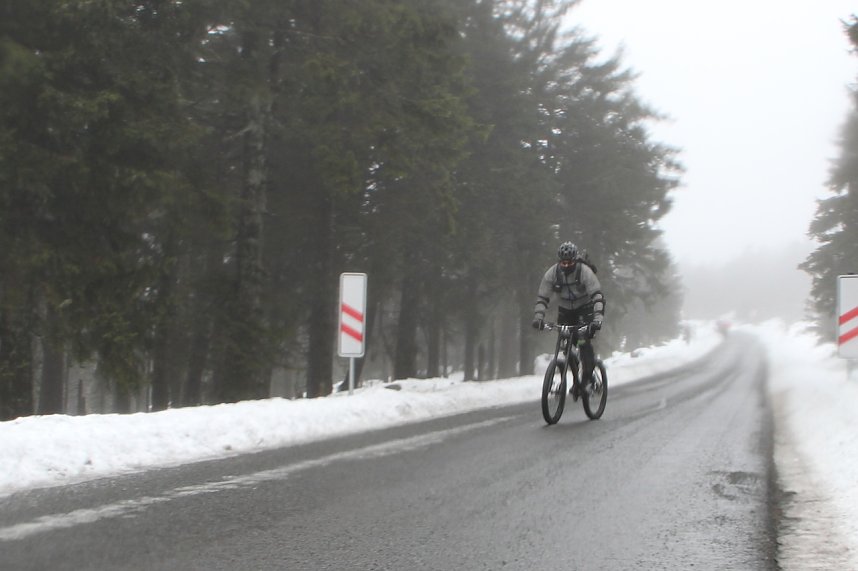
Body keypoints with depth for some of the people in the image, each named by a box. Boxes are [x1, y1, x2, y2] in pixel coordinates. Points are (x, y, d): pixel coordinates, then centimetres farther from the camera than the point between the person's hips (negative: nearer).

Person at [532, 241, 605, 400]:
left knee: (584, 342, -24)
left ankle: (588, 377, -9)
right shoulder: (552, 273, -17)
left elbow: (598, 296, -32)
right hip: (565, 311, 4)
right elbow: (542, 298, -16)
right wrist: (538, 317, -32)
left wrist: (597, 319, -45)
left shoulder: (585, 271, -26)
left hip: (585, 309, -3)